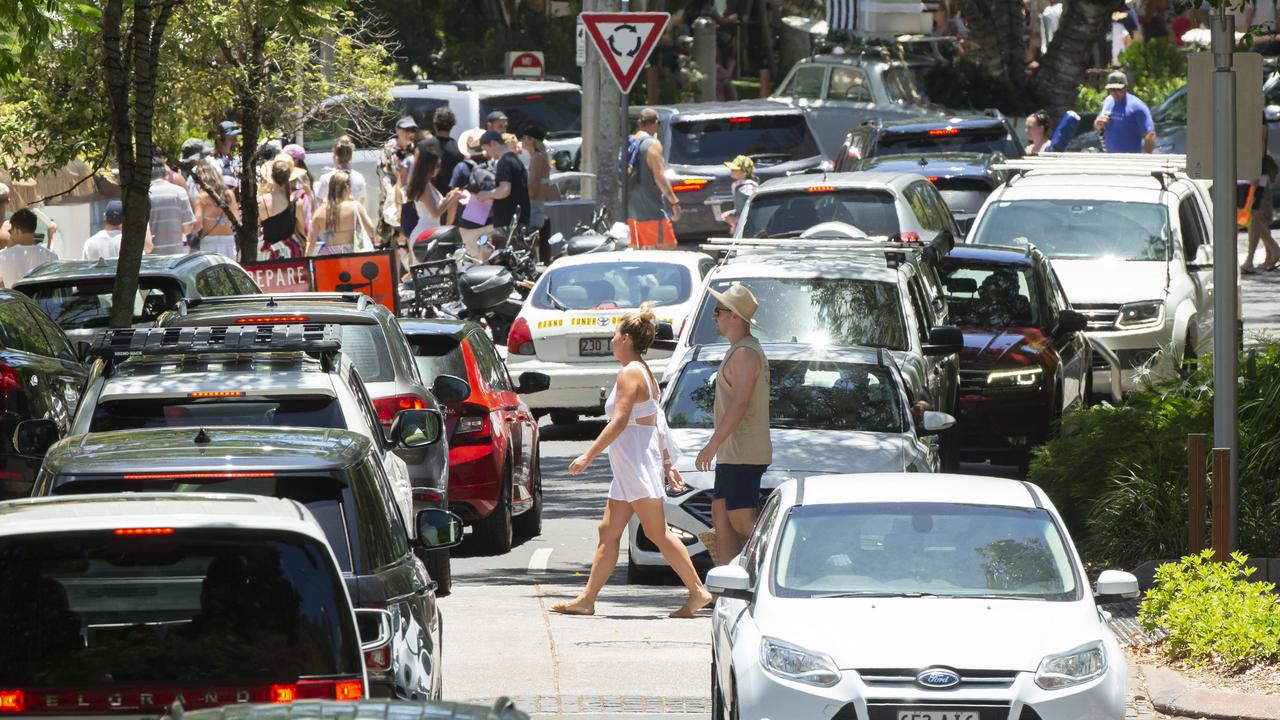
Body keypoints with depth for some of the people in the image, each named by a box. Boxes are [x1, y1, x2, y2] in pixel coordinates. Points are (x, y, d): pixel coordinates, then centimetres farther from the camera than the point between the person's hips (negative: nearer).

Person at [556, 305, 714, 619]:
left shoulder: (630, 374, -13)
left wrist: (589, 455, -20)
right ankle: (587, 599, 6)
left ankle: (697, 591, -7)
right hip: (628, 468, 10)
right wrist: (667, 465, 19)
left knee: (657, 532, -8)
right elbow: (659, 425, 18)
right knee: (609, 531, 7)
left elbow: (620, 421, -21)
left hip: (637, 463, -10)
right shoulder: (644, 373, 16)